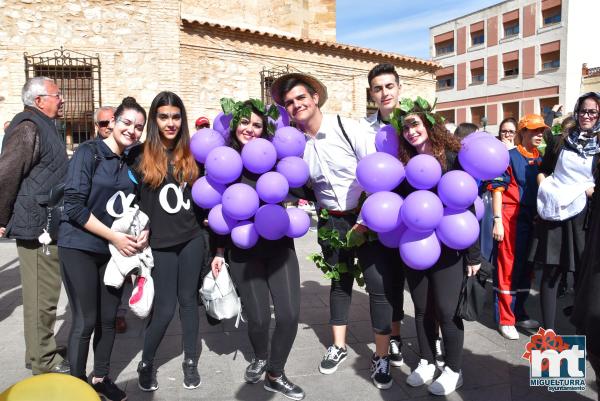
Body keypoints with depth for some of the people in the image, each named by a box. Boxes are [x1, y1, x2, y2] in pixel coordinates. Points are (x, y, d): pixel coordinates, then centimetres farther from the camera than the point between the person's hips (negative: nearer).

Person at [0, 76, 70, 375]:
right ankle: (44, 363, 13)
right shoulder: (28, 128, -15)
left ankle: (42, 351, 33)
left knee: (45, 294, 19)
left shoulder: (45, 127, 17)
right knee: (42, 296, 0)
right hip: (37, 227, -10)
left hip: (49, 226, 10)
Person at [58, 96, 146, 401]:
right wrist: (114, 236, -18)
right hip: (80, 248, -5)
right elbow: (74, 206, -16)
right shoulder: (88, 152, -10)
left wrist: (144, 231, -6)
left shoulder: (131, 162, 7)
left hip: (116, 249, 6)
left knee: (108, 318, 12)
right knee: (85, 321, 0)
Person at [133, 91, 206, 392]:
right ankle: (146, 363, 23)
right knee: (165, 307, 0)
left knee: (188, 299, 11)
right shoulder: (142, 157, -2)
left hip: (192, 239, 3)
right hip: (160, 243, -2)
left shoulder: (192, 155, 6)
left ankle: (190, 361, 26)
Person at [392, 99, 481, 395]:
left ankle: (453, 370, 24)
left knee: (446, 310, 4)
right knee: (422, 309, 15)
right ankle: (426, 362, 33)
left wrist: (473, 253, -8)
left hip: (448, 247, -4)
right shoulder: (404, 162, 4)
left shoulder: (453, 157, -8)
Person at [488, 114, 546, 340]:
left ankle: (519, 314, 28)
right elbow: (497, 189, -11)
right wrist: (497, 221, -17)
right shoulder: (510, 157, -6)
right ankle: (505, 320, 9)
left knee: (526, 269, 13)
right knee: (507, 269, 0)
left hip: (532, 220, 7)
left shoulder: (541, 160, 12)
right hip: (511, 219, -7)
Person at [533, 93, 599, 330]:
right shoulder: (559, 141, 9)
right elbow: (543, 172, 13)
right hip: (555, 213, 0)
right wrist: (548, 193, -2)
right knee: (551, 272, 0)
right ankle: (548, 331, 8)